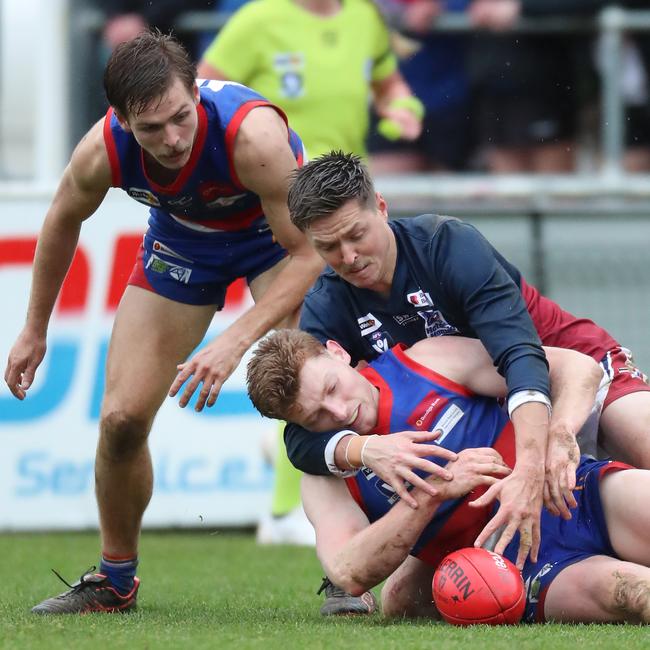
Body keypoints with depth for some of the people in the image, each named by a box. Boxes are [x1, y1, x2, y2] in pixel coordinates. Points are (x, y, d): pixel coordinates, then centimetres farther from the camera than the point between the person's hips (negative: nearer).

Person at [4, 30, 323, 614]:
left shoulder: (253, 134, -41)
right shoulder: (102, 153, -29)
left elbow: (308, 253, -34)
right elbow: (62, 222, -4)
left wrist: (235, 341, -44)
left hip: (276, 232, -3)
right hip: (183, 237, 3)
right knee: (122, 418, -2)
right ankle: (116, 581, 20)